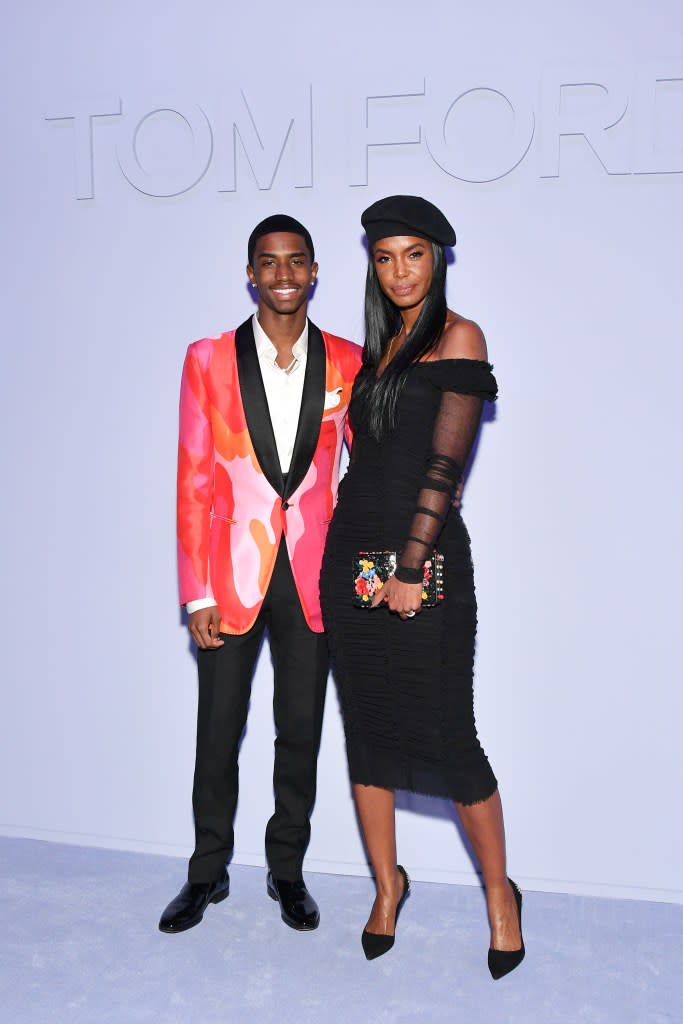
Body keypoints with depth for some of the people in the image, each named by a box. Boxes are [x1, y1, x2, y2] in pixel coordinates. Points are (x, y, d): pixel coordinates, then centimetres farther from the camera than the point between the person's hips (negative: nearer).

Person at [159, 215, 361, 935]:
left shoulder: (348, 363, 2)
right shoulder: (208, 360, 0)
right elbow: (193, 483, -2)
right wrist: (197, 593, -6)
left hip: (313, 576, 1)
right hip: (232, 575, 0)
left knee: (301, 730, 11)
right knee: (218, 730, 10)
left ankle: (287, 871, 31)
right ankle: (208, 873, 31)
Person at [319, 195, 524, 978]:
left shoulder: (458, 337, -4)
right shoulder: (376, 348, 15)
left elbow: (446, 462, -13)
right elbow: (366, 455, 14)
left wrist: (411, 567, -17)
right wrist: (347, 553, 7)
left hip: (424, 558, -6)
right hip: (352, 553, 7)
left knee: (444, 736, -2)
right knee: (365, 728, 11)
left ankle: (499, 891, 21)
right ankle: (387, 885, 28)